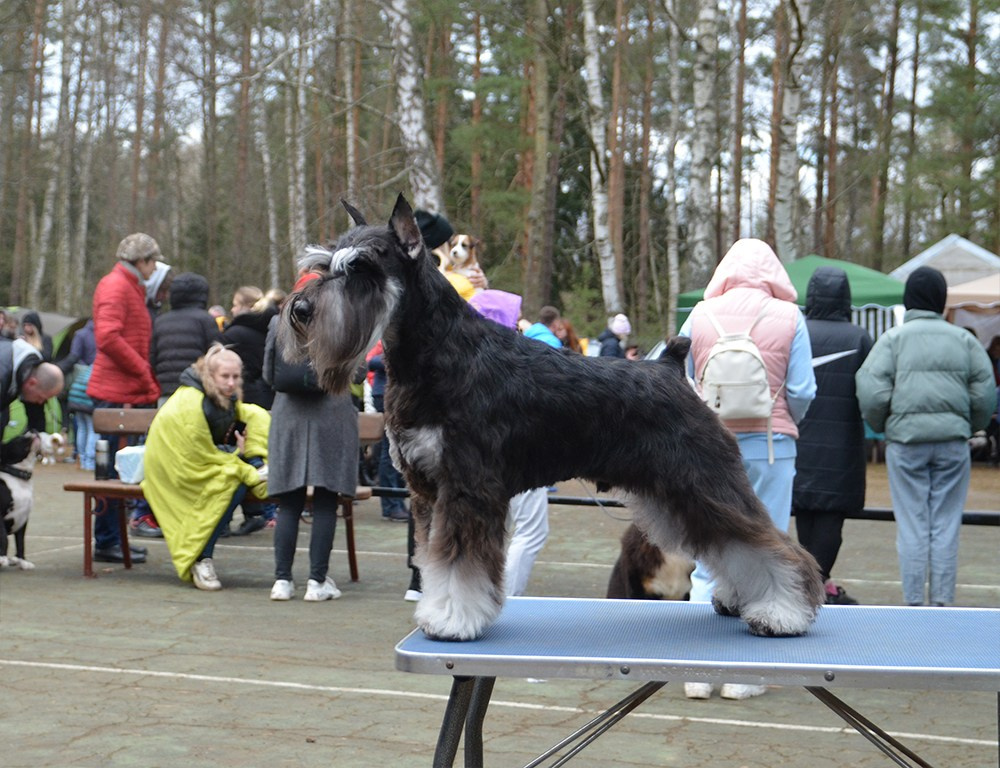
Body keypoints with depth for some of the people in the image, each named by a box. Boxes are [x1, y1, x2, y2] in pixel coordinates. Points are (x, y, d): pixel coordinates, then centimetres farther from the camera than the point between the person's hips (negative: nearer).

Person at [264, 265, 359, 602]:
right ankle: (317, 580, 3)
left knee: (289, 503, 7)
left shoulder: (279, 323, 2)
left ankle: (282, 579, 7)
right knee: (325, 503, 3)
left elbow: (268, 373, 6)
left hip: (288, 418, 3)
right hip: (332, 418, -2)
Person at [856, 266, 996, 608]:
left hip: (906, 442, -2)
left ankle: (914, 602, 6)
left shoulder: (893, 339, 0)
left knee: (911, 527, 3)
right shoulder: (965, 340, 8)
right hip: (953, 442, 2)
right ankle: (942, 601, 8)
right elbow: (985, 394, 6)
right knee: (946, 525, 6)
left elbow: (872, 394, -8)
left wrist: (882, 426, 9)